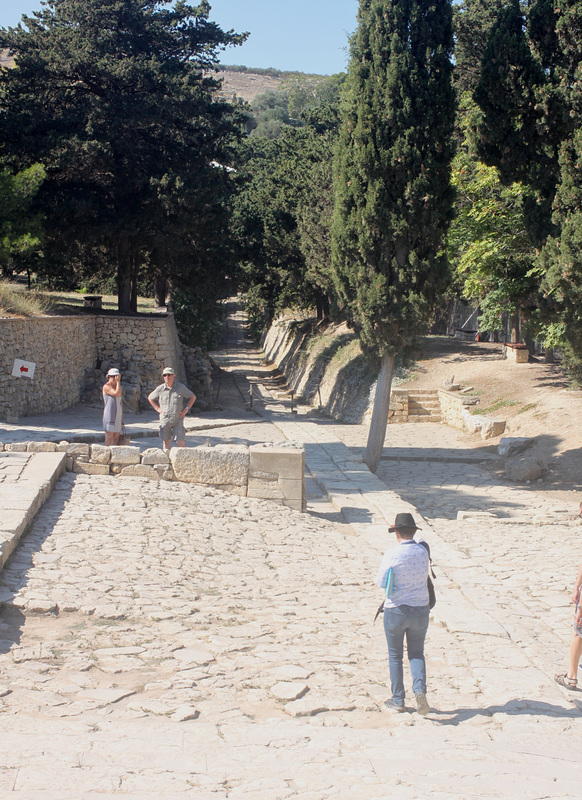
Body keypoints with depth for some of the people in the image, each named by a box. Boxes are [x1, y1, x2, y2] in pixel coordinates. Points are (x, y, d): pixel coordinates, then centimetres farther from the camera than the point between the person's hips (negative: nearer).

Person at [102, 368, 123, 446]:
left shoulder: (118, 386, 13)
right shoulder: (106, 387, -10)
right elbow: (117, 394, -24)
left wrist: (122, 417, 17)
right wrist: (118, 381, -17)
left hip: (118, 416, 7)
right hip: (110, 415, -7)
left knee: (116, 438, 5)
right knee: (109, 439, -8)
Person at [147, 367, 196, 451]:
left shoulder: (181, 387, -3)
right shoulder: (160, 389, 0)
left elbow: (193, 397, 7)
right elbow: (150, 398, 17)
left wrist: (186, 409, -2)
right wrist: (157, 409, 6)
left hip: (178, 419, -2)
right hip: (164, 419, 2)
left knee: (181, 442, -8)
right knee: (166, 442, 8)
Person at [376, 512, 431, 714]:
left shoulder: (391, 555, -18)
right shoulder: (422, 551, -5)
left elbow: (381, 582, -8)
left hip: (396, 610, -3)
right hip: (420, 610, 3)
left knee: (395, 655, 13)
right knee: (417, 654, 16)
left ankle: (398, 700, 18)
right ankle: (420, 689, -8)